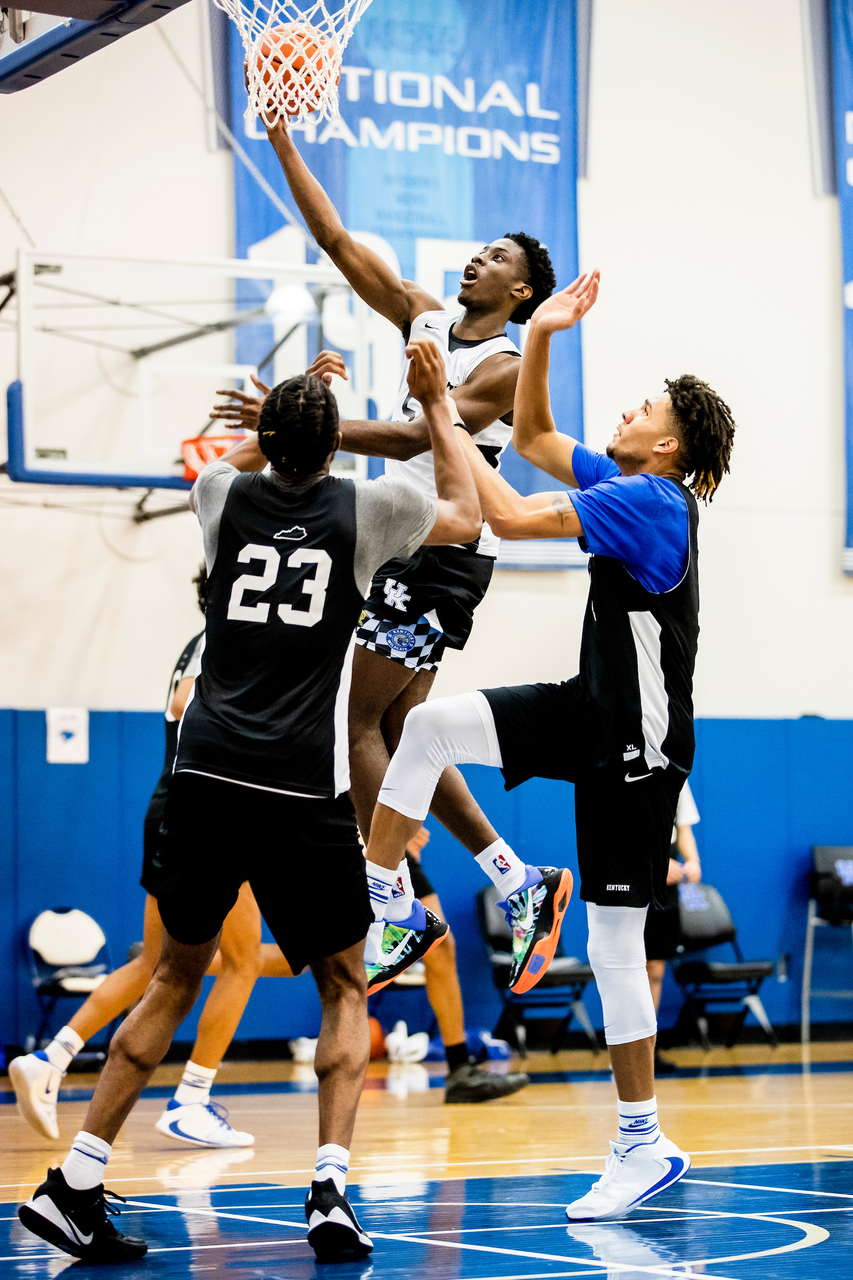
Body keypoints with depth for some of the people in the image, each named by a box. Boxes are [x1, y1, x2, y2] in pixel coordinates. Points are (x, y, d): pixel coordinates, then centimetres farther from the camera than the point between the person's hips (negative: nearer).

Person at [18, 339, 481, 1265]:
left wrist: (284, 413, 46)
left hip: (205, 773, 3)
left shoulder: (225, 497, 9)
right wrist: (436, 404, 30)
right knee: (344, 989, 12)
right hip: (303, 789, -3)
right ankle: (330, 1190, -4)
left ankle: (75, 1184, 12)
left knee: (177, 975, 16)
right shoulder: (362, 508, 2)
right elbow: (466, 516, 23)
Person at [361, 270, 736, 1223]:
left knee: (614, 937, -5)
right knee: (429, 724, 0)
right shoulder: (623, 487, 8)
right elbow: (532, 439, 20)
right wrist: (538, 337, 8)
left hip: (637, 744, -9)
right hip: (593, 712, 9)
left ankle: (643, 1144, 3)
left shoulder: (651, 501, -20)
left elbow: (509, 517, -25)